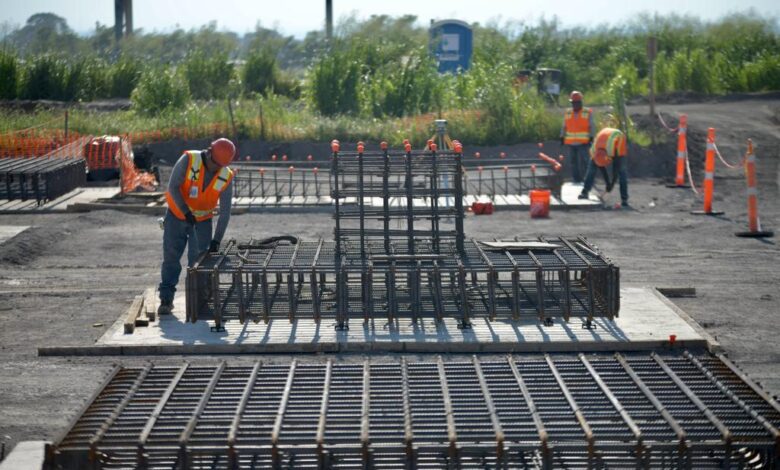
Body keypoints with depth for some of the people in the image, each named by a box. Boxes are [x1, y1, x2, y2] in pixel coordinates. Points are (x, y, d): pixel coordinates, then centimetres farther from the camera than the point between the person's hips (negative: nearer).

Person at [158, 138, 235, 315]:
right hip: (176, 216, -1)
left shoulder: (226, 177, -14)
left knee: (198, 260, -3)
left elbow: (225, 211, -13)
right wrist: (186, 212, -28)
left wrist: (217, 239, -17)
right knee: (171, 257, -3)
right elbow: (173, 186, -21)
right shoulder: (188, 160, -22)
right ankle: (166, 300, 0)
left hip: (202, 221, 1)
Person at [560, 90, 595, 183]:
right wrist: (562, 137, 3)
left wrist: (591, 138, -13)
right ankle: (576, 180, 7)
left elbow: (592, 127, -3)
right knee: (573, 162, 2)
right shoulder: (568, 113, 10)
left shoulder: (587, 113, 1)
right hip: (571, 143, 4)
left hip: (583, 143, -4)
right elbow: (564, 127, 12)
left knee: (583, 162, -13)